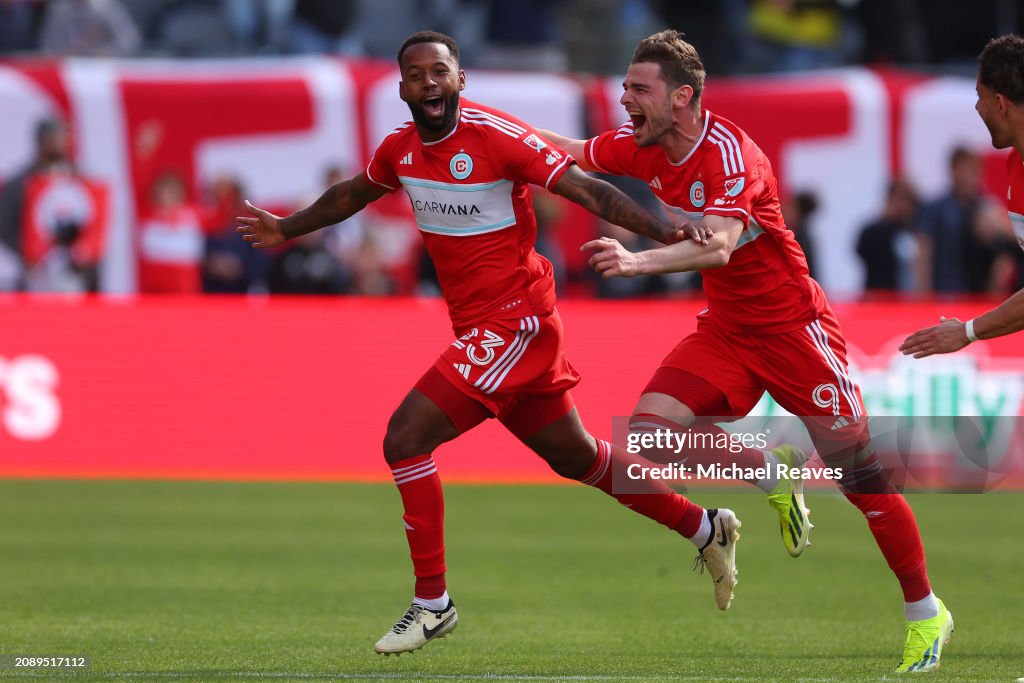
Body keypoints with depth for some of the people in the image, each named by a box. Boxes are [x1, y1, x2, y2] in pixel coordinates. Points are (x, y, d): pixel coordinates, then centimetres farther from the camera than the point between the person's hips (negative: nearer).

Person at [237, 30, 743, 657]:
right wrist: (287, 229, 37)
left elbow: (586, 189, -17)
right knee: (575, 457, 19)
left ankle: (433, 603, -5)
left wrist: (669, 234, -25)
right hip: (478, 325, 8)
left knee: (406, 439, -15)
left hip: (513, 320, -8)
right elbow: (352, 194, 27)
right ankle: (706, 528, 34)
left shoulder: (498, 136, -17)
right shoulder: (401, 148, 5)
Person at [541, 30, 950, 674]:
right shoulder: (641, 147, -2)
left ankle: (926, 614, 10)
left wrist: (637, 262, -55)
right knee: (650, 427, -15)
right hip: (725, 329, 7)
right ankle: (770, 472, 10)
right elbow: (570, 153, 14)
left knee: (859, 474, -6)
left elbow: (718, 246, -40)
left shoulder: (729, 152, -25)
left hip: (793, 325, -7)